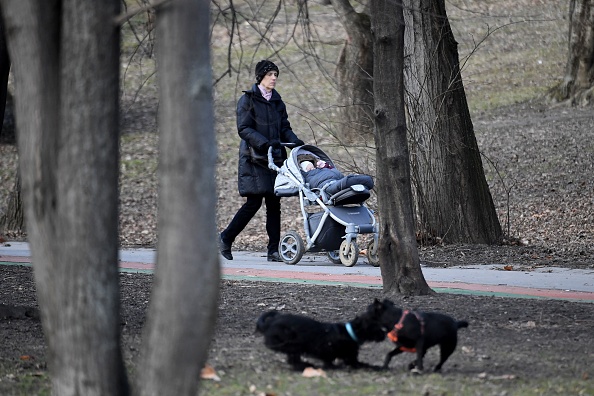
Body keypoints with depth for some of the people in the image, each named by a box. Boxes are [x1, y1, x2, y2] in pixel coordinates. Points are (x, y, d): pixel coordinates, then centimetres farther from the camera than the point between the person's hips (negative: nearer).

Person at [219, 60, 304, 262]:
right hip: (254, 158, -6)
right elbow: (244, 129, -10)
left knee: (274, 203, 0)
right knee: (254, 202, -10)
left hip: (275, 157, 6)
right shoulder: (248, 100, -3)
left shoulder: (277, 102, 16)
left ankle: (274, 250, 1)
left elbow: (285, 128, 16)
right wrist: (265, 143, -23)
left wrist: (296, 142, -4)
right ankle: (226, 238, 8)